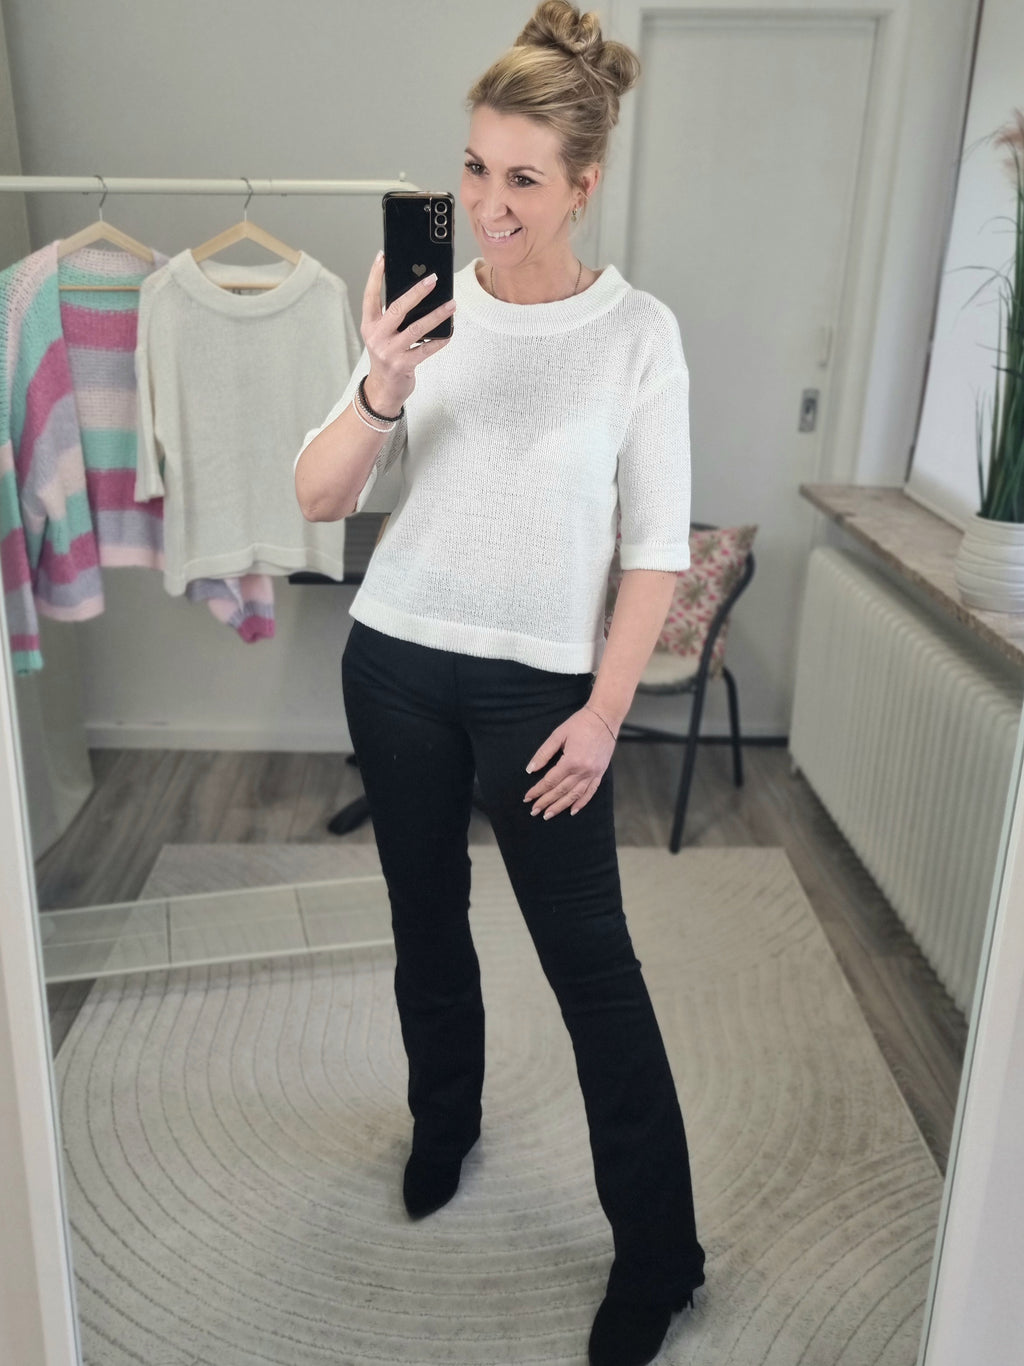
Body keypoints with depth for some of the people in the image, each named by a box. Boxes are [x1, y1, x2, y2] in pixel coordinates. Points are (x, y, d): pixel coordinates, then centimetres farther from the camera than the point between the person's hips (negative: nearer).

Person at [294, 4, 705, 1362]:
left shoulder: (637, 331, -7)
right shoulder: (424, 309, -1)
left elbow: (656, 547, -5)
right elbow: (319, 499, -5)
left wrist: (603, 714, -9)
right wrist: (381, 392, -24)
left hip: (540, 685, -3)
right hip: (396, 663, 3)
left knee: (591, 959, 2)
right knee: (426, 916, 17)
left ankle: (659, 1249, 20)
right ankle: (444, 1122, 44)